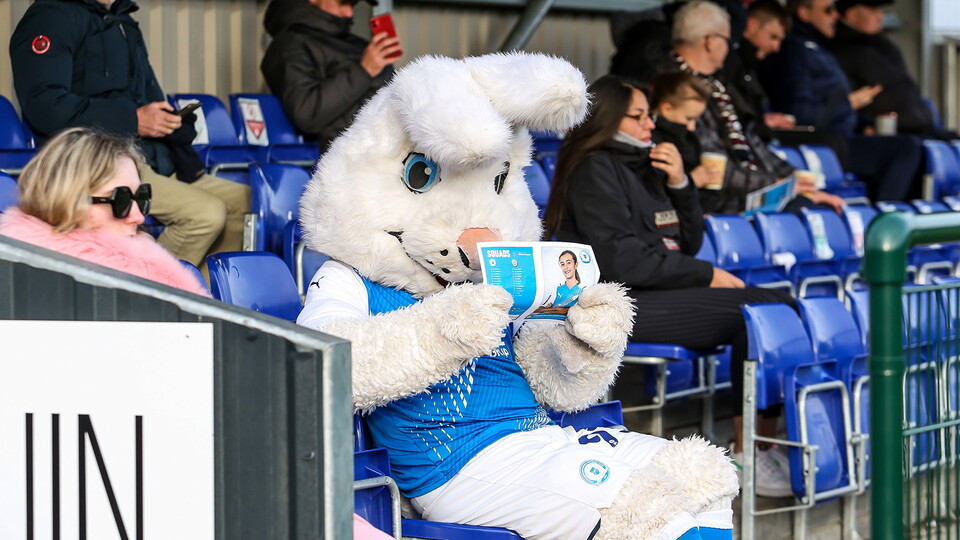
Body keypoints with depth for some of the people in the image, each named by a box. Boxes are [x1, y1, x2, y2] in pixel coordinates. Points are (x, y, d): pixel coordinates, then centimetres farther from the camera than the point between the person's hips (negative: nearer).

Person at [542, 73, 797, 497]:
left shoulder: (642, 168, 22)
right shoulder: (595, 170, -4)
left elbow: (688, 245, 22)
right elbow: (621, 259, -15)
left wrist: (680, 185, 6)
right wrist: (707, 276, -12)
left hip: (659, 292, 9)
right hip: (619, 306, -9)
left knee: (782, 303, -11)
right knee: (756, 310, -23)